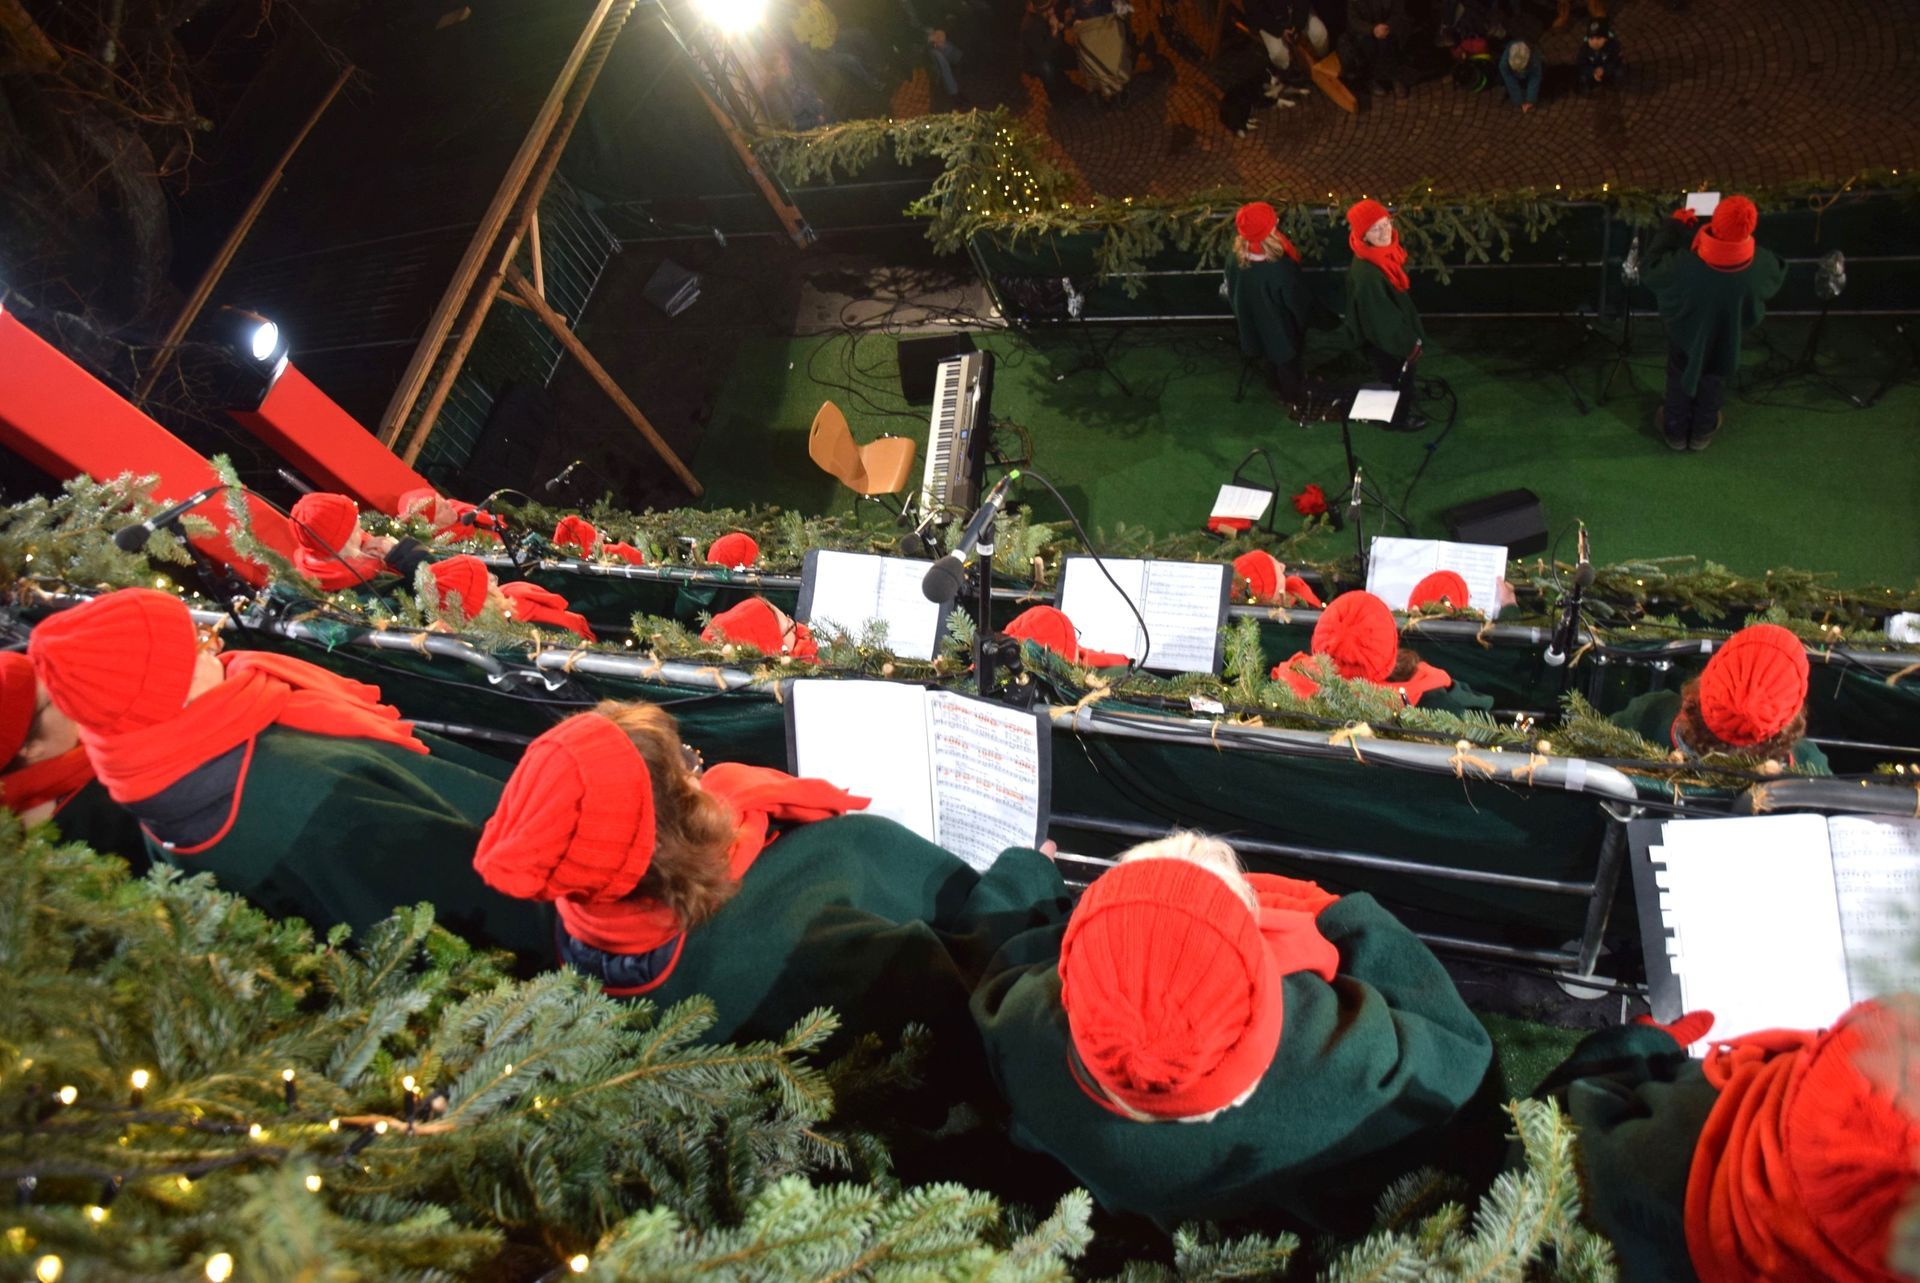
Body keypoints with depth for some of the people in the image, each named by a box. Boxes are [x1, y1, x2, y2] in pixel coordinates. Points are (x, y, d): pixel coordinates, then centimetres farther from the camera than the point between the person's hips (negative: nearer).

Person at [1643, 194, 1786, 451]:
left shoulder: (1684, 264, -42)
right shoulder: (1760, 265, -35)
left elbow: (1649, 270, -20)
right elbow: (1778, 277, -9)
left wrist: (1673, 227, -12)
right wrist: (1744, 236, 1)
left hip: (1686, 336, -1)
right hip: (1726, 339, 1)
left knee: (1679, 382, 28)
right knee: (1713, 384, 30)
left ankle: (1676, 432, 51)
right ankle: (1702, 432, 53)